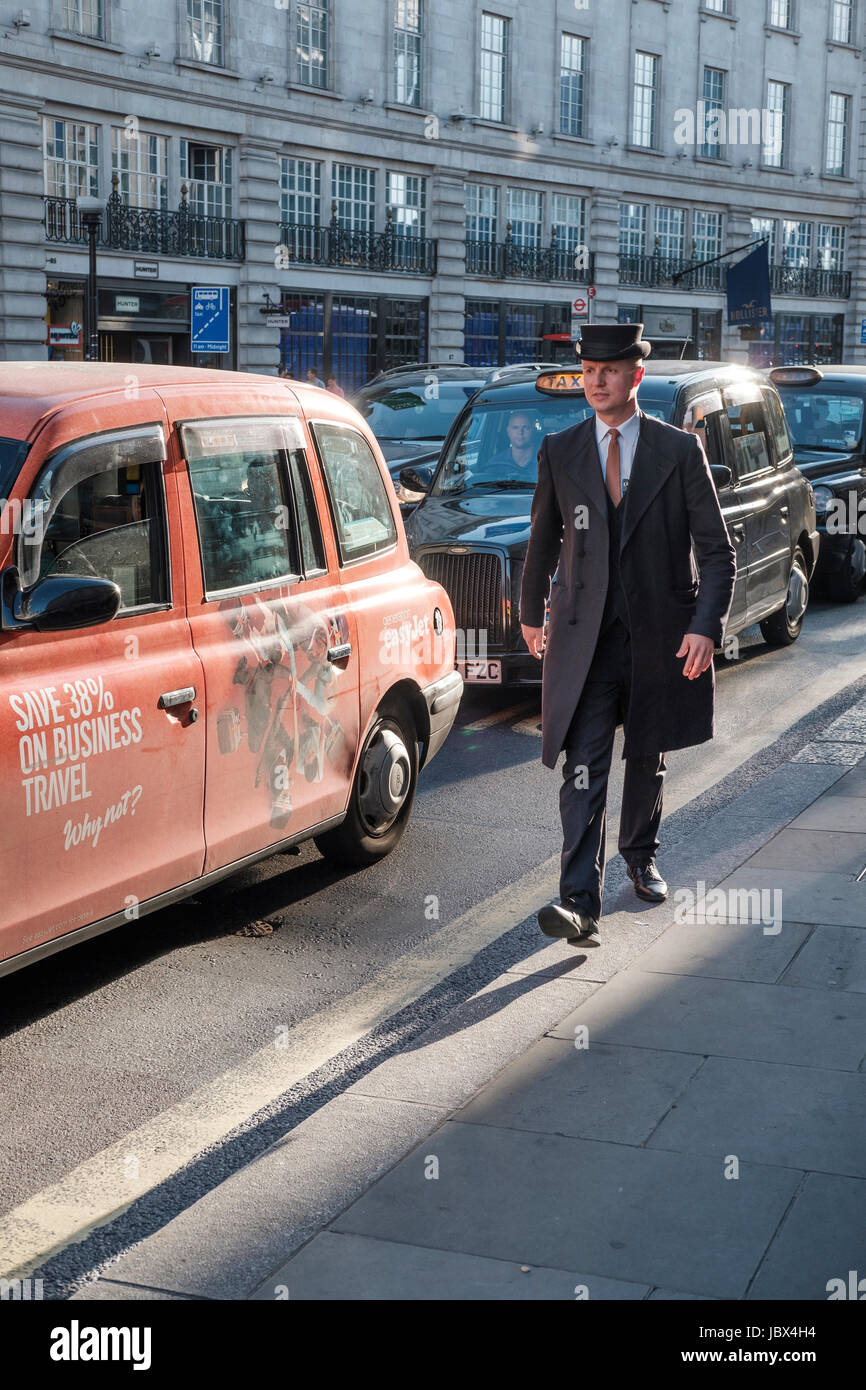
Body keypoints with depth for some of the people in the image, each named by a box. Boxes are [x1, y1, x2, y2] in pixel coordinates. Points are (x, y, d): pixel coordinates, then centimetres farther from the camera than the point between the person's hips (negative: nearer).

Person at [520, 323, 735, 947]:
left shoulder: (680, 451, -2)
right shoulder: (559, 452, 3)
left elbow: (718, 549, -3)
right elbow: (544, 541, 17)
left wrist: (706, 626, -15)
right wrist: (533, 612, 25)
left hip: (659, 633, 0)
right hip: (585, 636, 0)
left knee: (648, 757, 16)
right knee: (583, 766, -11)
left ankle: (641, 857, 40)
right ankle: (580, 902, -16)